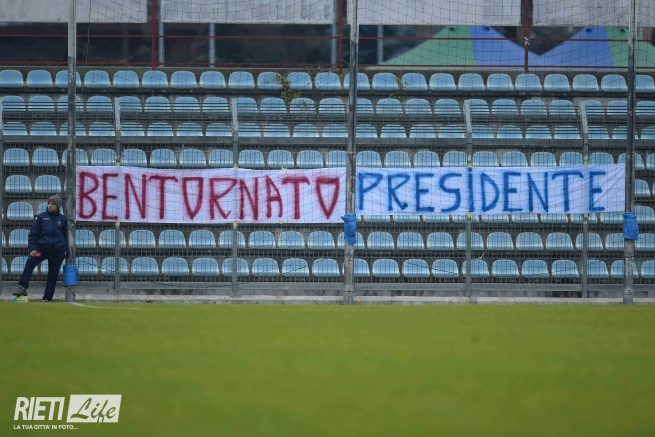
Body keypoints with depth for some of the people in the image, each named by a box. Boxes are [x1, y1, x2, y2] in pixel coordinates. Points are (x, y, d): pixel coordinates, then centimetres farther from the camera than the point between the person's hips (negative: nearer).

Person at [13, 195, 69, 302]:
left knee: (53, 275, 2)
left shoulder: (63, 219, 11)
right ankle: (22, 288, -34)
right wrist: (32, 249, -8)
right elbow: (33, 234, 5)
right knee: (30, 262, -27)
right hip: (43, 247, -2)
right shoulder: (41, 217, 7)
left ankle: (47, 298, 9)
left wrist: (66, 251, 14)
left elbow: (66, 236, 19)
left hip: (58, 250, 2)